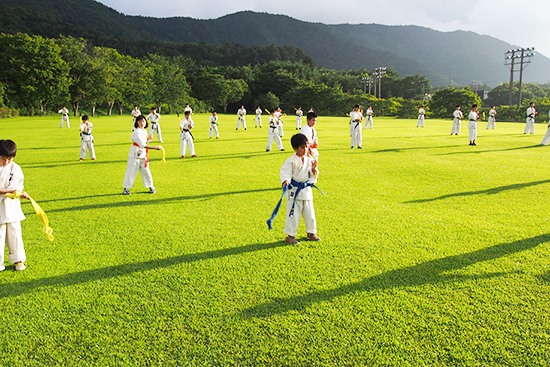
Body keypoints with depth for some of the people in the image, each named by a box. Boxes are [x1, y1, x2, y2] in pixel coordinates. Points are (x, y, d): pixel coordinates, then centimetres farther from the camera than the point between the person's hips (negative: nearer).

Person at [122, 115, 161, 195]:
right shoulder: (136, 132, -18)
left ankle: (151, 187, 21)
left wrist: (148, 139, 7)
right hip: (135, 153, -7)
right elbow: (143, 145, -24)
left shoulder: (145, 131, 8)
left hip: (143, 154, 7)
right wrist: (155, 148, -25)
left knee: (146, 171, 11)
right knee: (131, 171, -2)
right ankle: (125, 189, 8)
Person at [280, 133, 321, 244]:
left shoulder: (310, 159, 6)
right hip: (294, 190, -5)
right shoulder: (291, 161, -11)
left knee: (309, 213, 14)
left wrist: (314, 169, -11)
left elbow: (314, 176, 10)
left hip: (307, 190, 5)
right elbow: (285, 172, -13)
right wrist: (285, 181, -31)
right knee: (293, 213, -1)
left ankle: (311, 233, 31)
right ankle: (290, 235, 13)